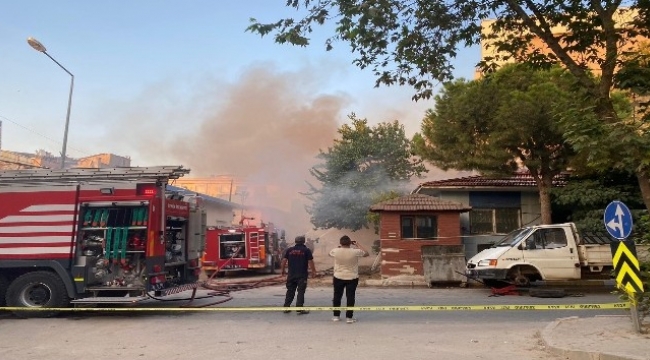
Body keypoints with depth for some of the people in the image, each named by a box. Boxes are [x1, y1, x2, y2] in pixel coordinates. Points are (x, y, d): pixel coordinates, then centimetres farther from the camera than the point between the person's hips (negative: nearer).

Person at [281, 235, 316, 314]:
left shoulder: (289, 250, 6)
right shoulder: (306, 250, -4)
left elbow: (284, 260, 5)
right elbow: (310, 262, -7)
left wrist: (282, 269, 16)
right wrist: (313, 271, 1)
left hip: (291, 274, 4)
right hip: (302, 275, -3)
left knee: (290, 291, 13)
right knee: (301, 291, 0)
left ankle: (286, 307, 14)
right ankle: (299, 308, -3)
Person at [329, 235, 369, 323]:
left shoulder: (335, 251, -11)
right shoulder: (355, 252, -15)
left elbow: (330, 253, 15)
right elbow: (366, 253, 3)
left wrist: (341, 247, 18)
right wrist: (358, 245, 9)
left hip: (338, 278, 1)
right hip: (352, 278, -1)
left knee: (337, 296, 13)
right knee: (350, 298, 6)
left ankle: (336, 316, 20)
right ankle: (349, 317, 7)